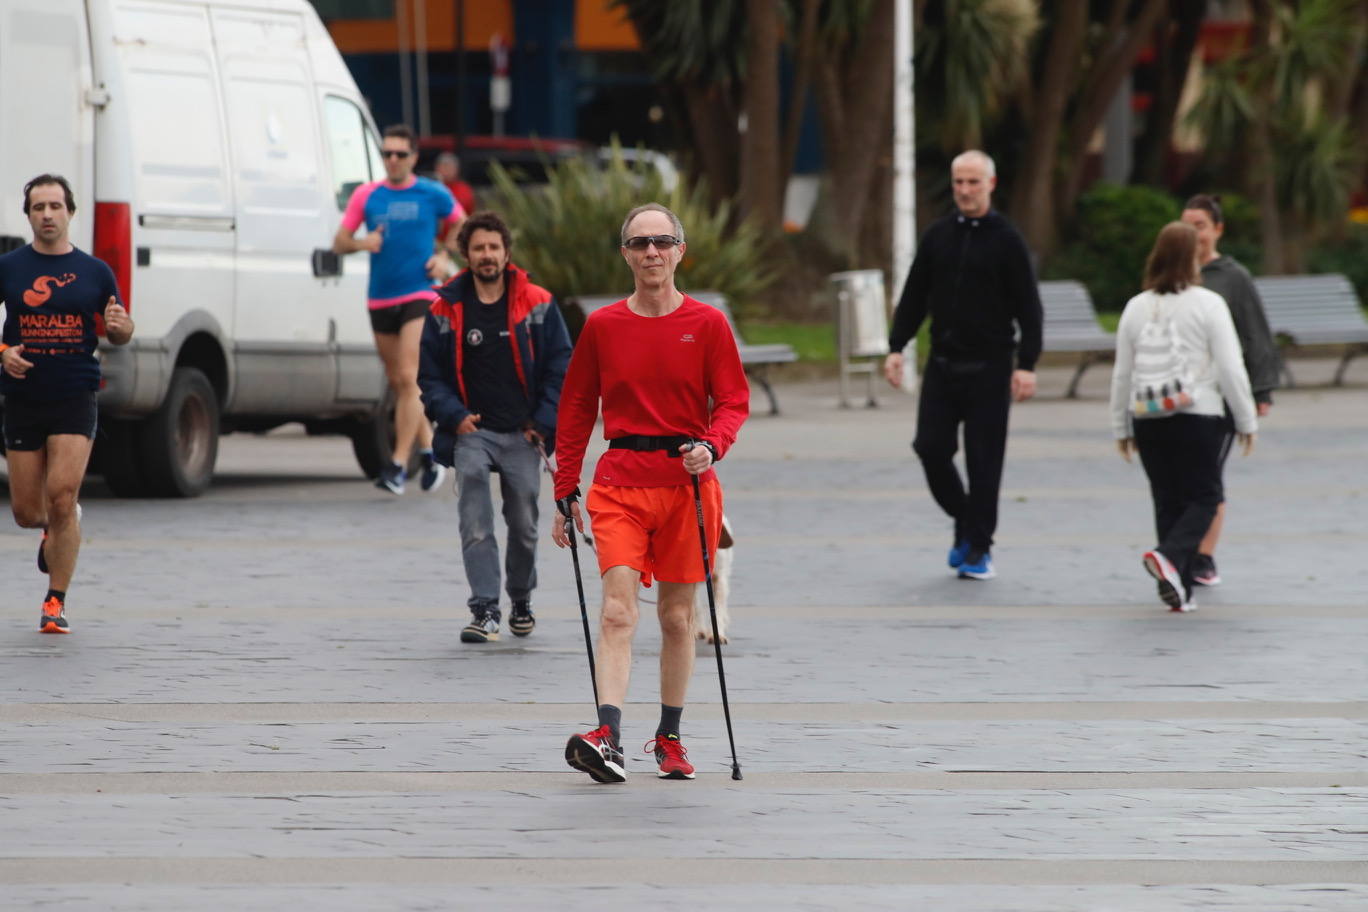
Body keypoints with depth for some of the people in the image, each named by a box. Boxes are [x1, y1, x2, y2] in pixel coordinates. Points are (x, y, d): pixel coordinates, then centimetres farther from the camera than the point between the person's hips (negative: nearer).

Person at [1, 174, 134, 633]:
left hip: (75, 399, -1)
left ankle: (56, 603, -5)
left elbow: (119, 333, 13)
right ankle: (54, 528, 43)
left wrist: (120, 326, -11)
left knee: (62, 499, -14)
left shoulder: (95, 272, 5)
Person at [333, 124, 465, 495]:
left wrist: (445, 257, 2)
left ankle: (398, 465, -16)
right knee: (398, 382, 10)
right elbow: (339, 242, 6)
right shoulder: (366, 196, 4)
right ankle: (429, 451, 27)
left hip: (420, 295, -4)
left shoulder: (434, 195, 1)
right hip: (381, 298, 4)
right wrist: (362, 243, -16)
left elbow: (460, 223, 18)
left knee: (409, 378, -15)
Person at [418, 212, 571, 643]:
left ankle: (521, 600, 29)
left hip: (523, 434, 0)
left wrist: (543, 424, -3)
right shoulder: (446, 310, 3)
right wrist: (454, 416, -7)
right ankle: (484, 610, -14)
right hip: (472, 432, 0)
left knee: (524, 525, 8)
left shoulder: (537, 305, 2)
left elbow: (560, 368, 6)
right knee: (475, 526, -13)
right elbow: (430, 375, 9)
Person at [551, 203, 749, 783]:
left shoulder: (707, 325, 2)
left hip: (687, 482, 0)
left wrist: (711, 446, -20)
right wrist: (565, 492, 8)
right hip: (620, 483, 0)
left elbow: (733, 401, 1)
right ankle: (607, 738, -25)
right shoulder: (602, 326, 5)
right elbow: (576, 410, 10)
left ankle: (669, 738, 21)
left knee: (677, 617, 8)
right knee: (618, 611, -14)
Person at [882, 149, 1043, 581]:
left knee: (984, 460, -3)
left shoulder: (1006, 240, -2)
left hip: (988, 367, -4)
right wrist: (896, 347, 5)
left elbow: (1029, 308, -3)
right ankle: (964, 522, 17)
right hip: (943, 363, 4)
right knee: (931, 447, -5)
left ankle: (978, 549, 6)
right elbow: (914, 296, 14)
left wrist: (1026, 365, -11)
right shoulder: (937, 235, 9)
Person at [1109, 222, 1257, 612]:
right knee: (1203, 497, 4)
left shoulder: (1136, 308, 4)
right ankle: (1169, 555, -21)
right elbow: (1231, 369, -9)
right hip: (1198, 417, -4)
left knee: (1167, 501, 12)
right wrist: (1247, 420, 0)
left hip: (1147, 419, 4)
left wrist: (1121, 428, 18)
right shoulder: (1208, 304, -8)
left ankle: (1179, 589, 10)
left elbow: (1121, 374, 9)